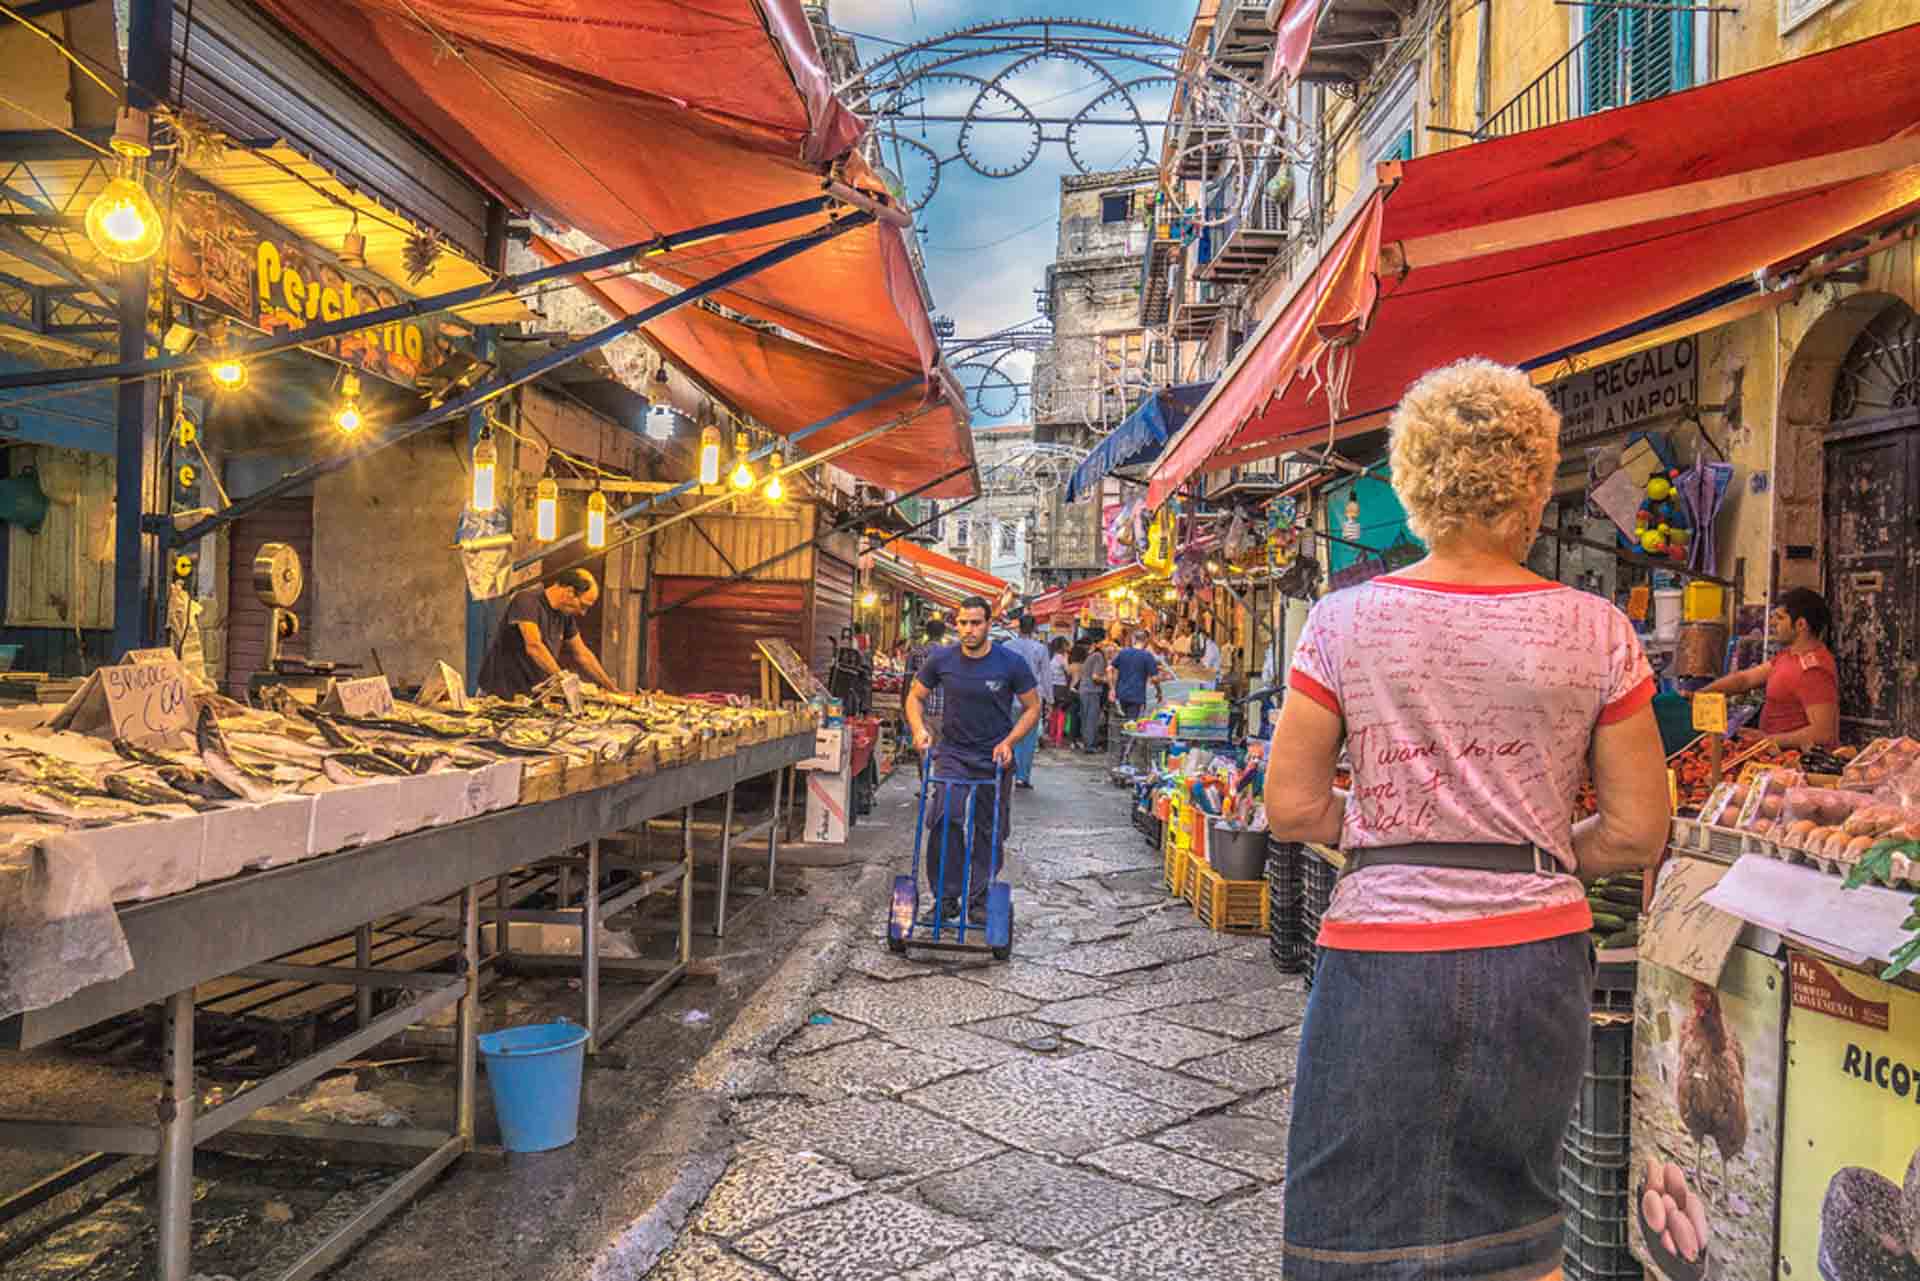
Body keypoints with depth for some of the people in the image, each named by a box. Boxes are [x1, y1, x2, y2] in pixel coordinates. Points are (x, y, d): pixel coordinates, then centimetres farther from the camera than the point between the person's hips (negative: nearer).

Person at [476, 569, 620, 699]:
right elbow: (534, 646, -26)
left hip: (534, 695, 7)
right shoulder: (528, 601, -14)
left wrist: (613, 689, 13)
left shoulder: (566, 615, 8)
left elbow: (582, 654, 16)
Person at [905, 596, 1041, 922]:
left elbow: (1033, 708, -1)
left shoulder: (1011, 663, -10)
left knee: (989, 832, 8)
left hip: (994, 758, 0)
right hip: (952, 752, 0)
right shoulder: (941, 660, -6)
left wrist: (1008, 742, -14)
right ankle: (947, 897, -5)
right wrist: (919, 729, -12)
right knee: (945, 821, -17)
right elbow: (915, 697, 7)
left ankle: (980, 901, 21)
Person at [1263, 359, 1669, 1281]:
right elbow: (1637, 834, 1)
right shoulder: (1595, 633, -3)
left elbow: (1291, 809, -4)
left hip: (1382, 951, -2)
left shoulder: (1346, 622, -6)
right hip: (1535, 957, 3)